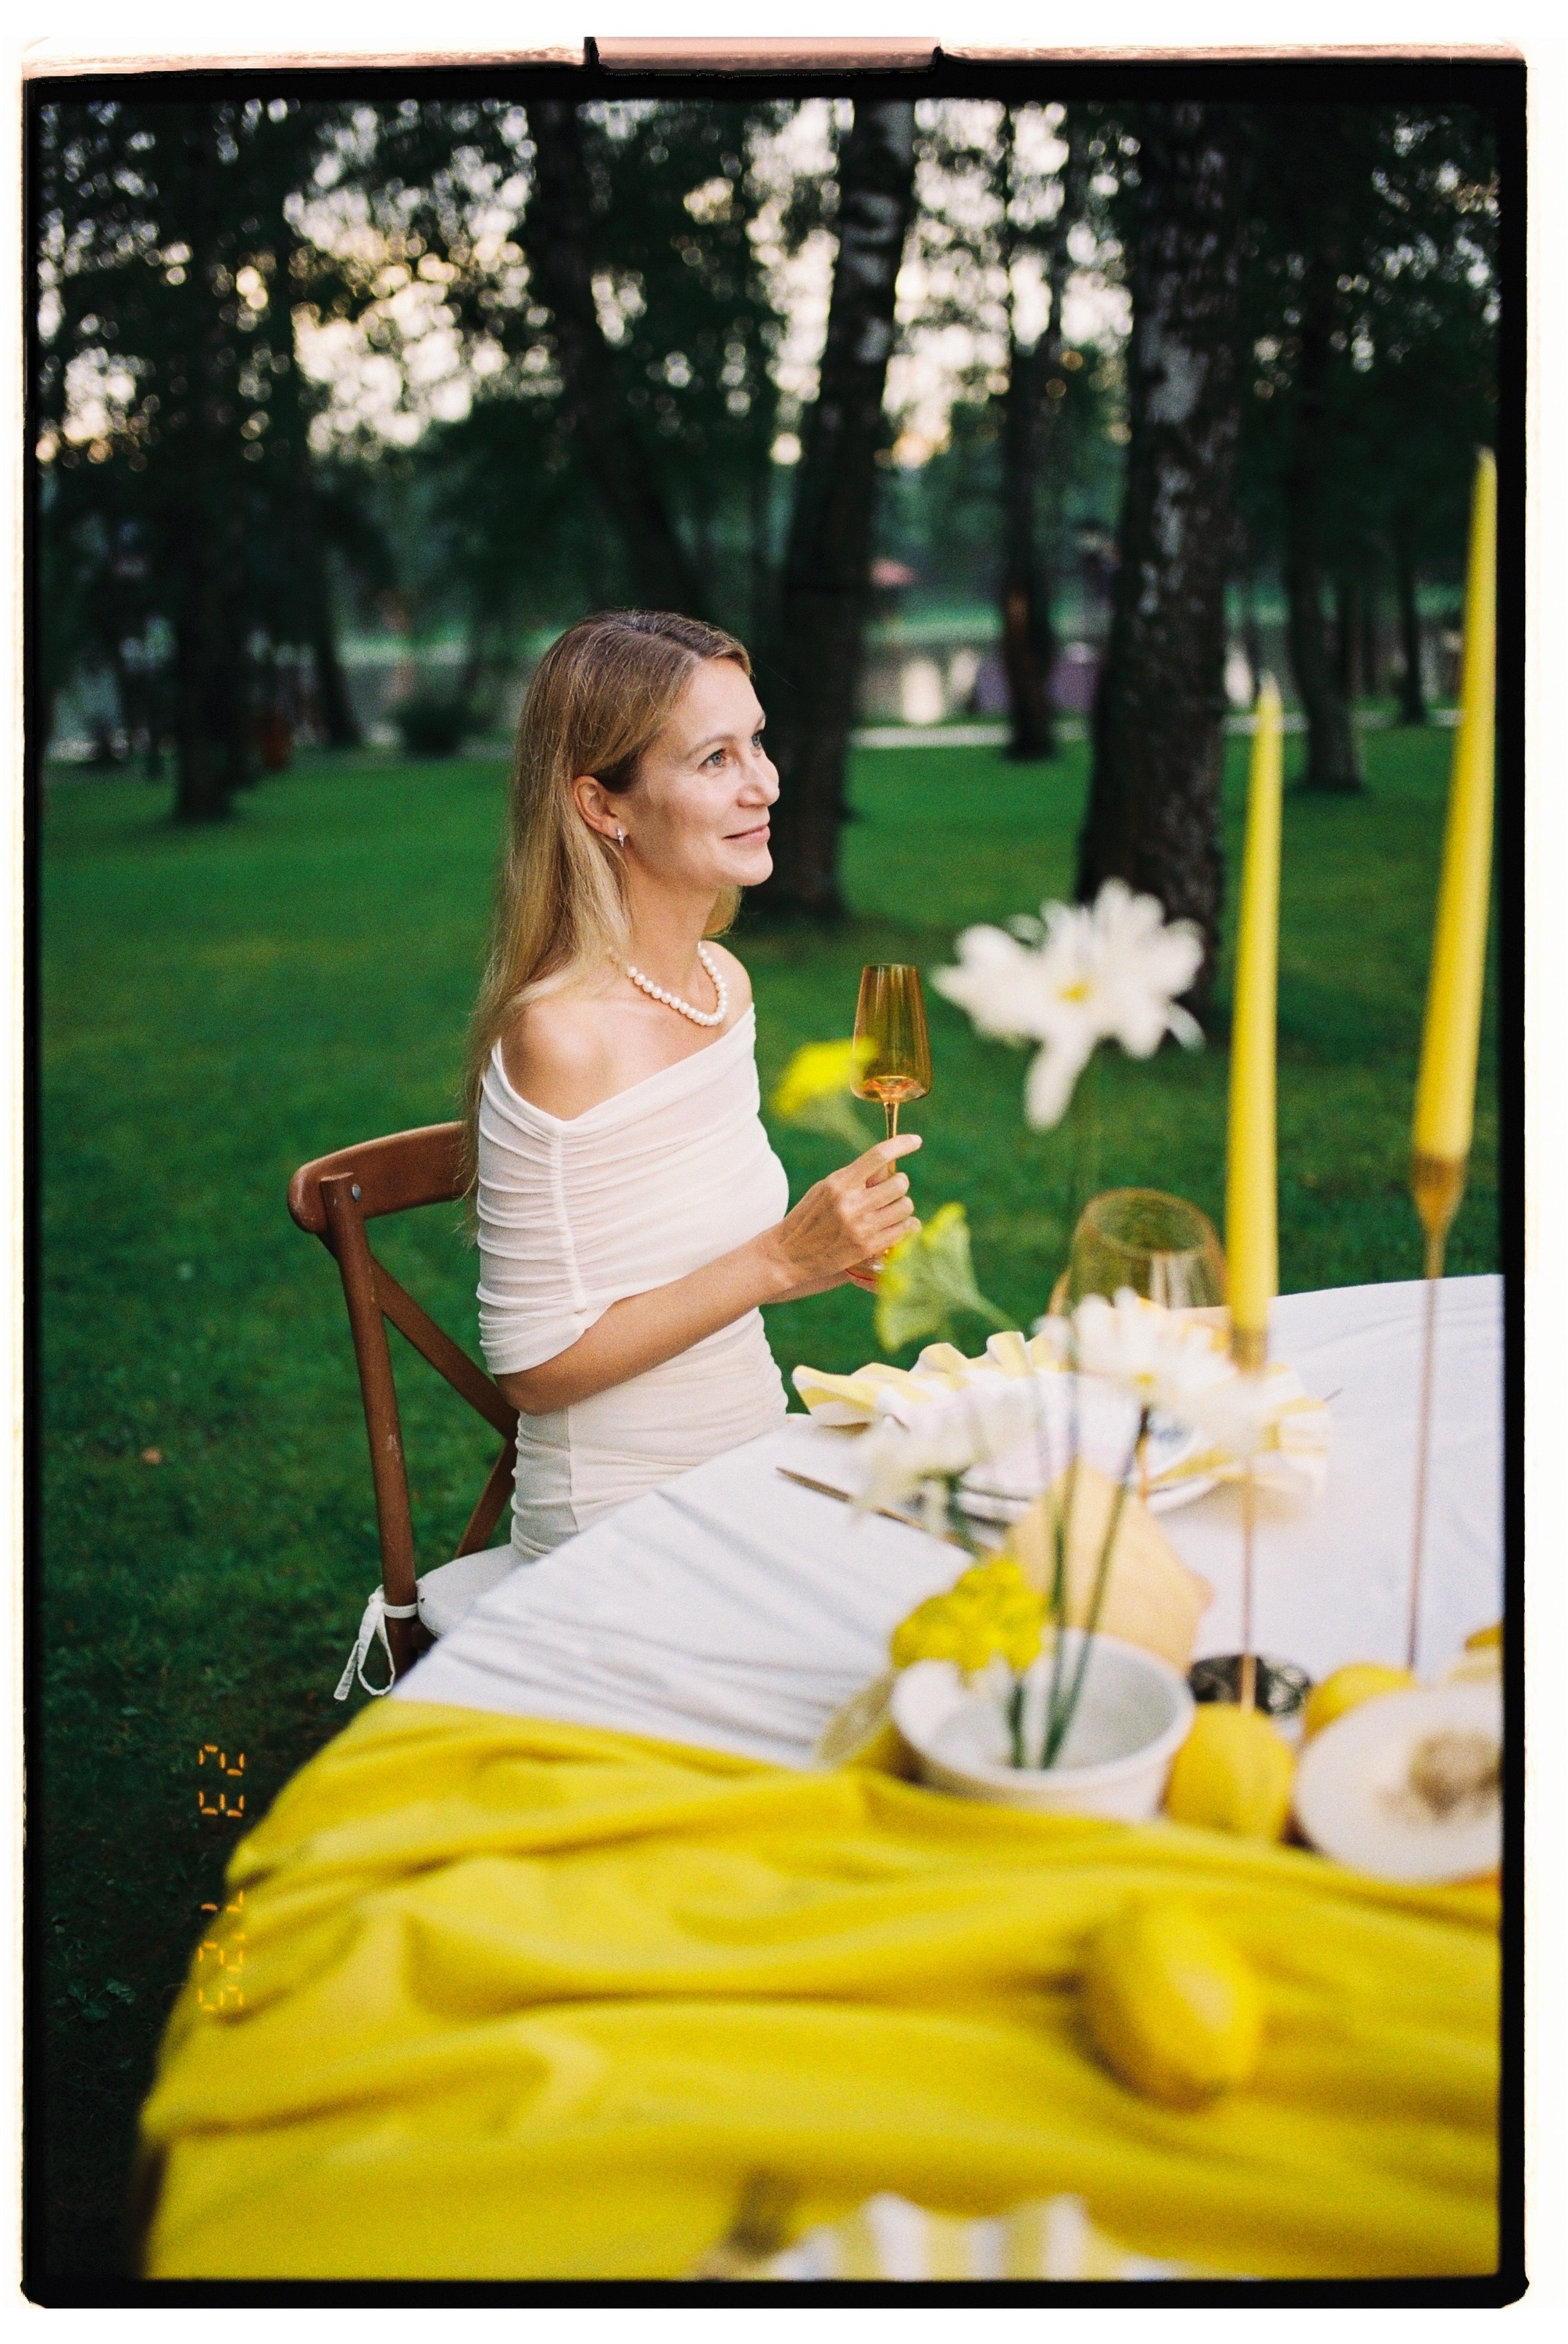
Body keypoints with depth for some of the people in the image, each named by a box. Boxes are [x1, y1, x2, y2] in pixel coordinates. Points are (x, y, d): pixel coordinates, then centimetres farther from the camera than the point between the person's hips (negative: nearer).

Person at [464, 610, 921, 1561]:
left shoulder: (725, 983, 2)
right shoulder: (558, 1037, -22)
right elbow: (534, 1365, -18)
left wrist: (828, 1250, -2)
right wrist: (779, 1260, -20)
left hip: (755, 1471, 7)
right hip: (619, 1540, -7)